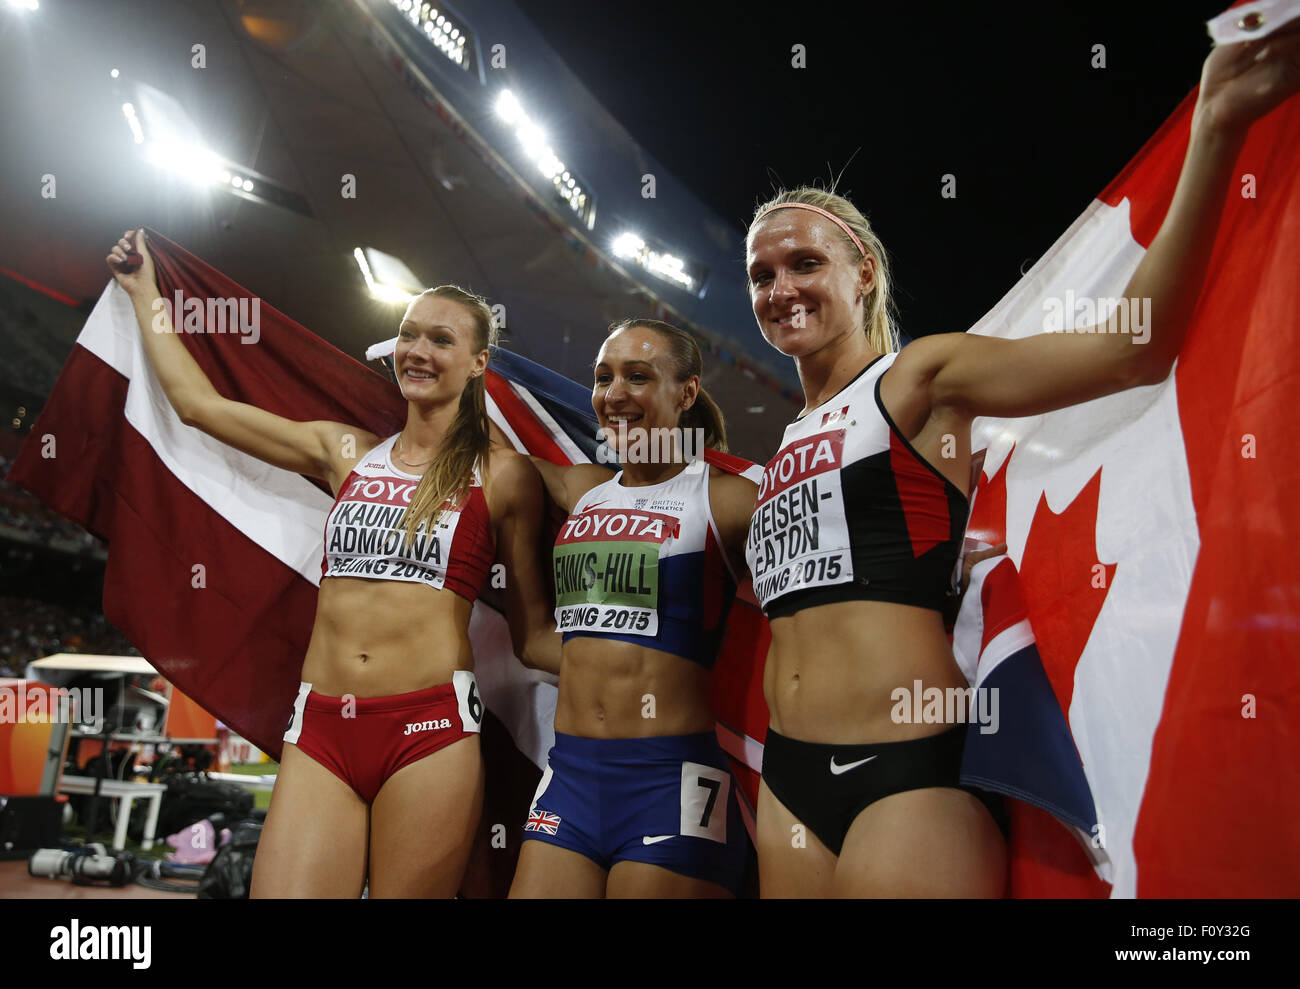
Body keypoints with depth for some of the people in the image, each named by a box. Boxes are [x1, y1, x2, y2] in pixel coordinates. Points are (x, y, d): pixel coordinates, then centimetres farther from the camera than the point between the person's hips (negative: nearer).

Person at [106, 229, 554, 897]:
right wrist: (144, 291, 30)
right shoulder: (346, 453, 12)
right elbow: (199, 404, 20)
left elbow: (534, 632, 8)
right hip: (320, 732, 3)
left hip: (429, 731, -3)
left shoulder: (503, 477, 3)